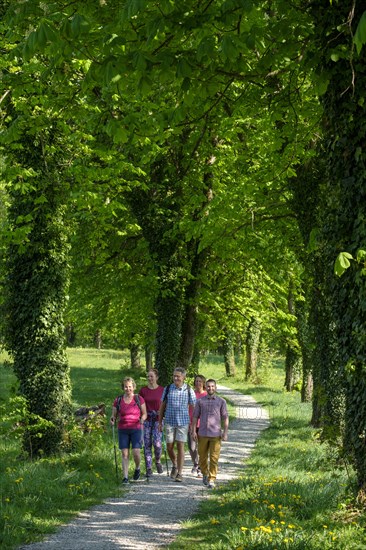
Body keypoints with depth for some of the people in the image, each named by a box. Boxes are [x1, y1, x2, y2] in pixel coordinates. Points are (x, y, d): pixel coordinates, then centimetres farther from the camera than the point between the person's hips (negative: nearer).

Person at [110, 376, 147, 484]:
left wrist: (142, 418, -14)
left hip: (136, 429, -1)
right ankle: (125, 476, 3)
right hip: (123, 430, 2)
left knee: (136, 452, -11)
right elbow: (114, 415, 10)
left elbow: (144, 414, 7)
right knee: (124, 453, -2)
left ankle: (137, 469, 19)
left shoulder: (139, 399, 1)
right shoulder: (118, 401, 4)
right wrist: (112, 419, -12)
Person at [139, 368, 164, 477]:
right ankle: (149, 469, 8)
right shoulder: (143, 390, 4)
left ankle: (158, 461, 13)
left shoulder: (162, 390, 0)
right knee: (147, 445, 1)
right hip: (146, 420, 2)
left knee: (157, 443, -15)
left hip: (157, 420, -2)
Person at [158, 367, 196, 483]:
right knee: (169, 447, 4)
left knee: (180, 447, -4)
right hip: (169, 422, 2)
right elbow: (162, 406, 9)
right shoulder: (168, 389, 3)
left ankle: (179, 473, 1)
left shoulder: (188, 391, -2)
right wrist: (160, 422, 6)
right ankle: (175, 465, 31)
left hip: (183, 422, -2)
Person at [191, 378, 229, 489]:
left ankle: (212, 480, -3)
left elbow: (225, 418, 4)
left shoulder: (221, 401, 4)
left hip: (216, 434, -2)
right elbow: (195, 416, 9)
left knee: (214, 458, -6)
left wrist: (225, 432, -3)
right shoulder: (200, 401, 7)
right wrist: (194, 431, 1)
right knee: (202, 457, 9)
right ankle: (205, 474, 31)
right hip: (203, 434, 2)